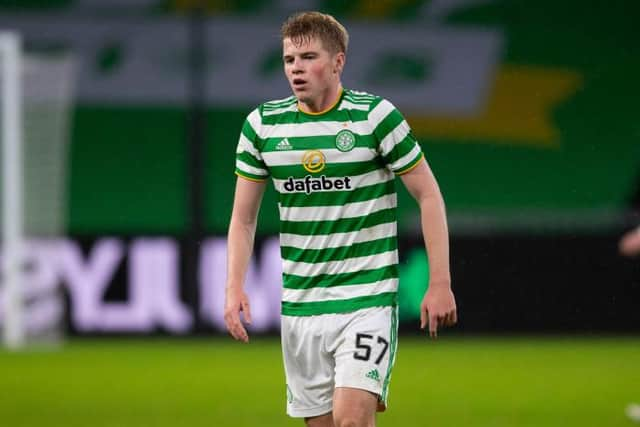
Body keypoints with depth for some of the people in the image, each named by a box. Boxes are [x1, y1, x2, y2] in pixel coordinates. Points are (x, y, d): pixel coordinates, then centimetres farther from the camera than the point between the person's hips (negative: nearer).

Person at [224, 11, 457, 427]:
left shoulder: (376, 115, -7)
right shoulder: (262, 124, 3)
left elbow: (429, 194, -3)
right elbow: (243, 217, 11)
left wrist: (440, 283, -7)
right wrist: (235, 288, -1)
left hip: (368, 297, -4)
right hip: (300, 305, 4)